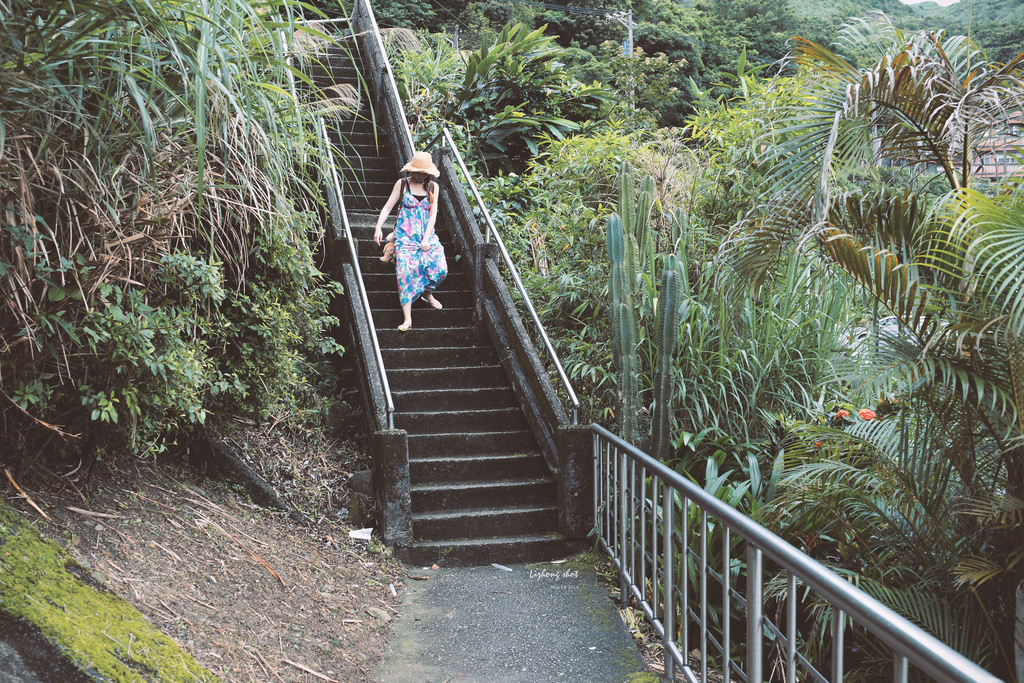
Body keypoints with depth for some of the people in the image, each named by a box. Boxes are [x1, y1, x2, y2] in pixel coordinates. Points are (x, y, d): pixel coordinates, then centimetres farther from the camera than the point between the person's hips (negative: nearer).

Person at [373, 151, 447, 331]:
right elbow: (388, 207, 3)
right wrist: (378, 228, -9)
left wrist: (426, 238, -7)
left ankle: (427, 293, 21)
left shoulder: (432, 187, 7)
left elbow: (433, 214, 2)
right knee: (406, 271, -14)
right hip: (405, 234, -2)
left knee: (440, 267, -14)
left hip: (427, 234, 2)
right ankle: (407, 318, -14)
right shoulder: (402, 184, 2)